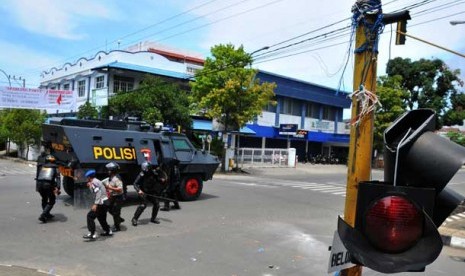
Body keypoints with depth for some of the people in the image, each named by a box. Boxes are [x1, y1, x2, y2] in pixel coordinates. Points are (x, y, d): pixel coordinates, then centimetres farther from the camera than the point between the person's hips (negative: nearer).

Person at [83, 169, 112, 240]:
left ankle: (92, 234, -9)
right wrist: (90, 186, 26)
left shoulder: (93, 182, -12)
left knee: (90, 216, -7)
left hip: (101, 203, -10)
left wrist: (95, 204, -28)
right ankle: (108, 231, 32)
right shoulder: (97, 181, 18)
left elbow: (98, 193, -24)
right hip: (105, 202, 10)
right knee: (101, 217, 22)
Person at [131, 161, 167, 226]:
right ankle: (134, 219, -9)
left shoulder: (154, 173, -6)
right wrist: (139, 190, -32)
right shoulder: (142, 175, -17)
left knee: (157, 204, 5)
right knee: (143, 205, -20)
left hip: (152, 193, 5)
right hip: (143, 192, -5)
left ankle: (153, 218, 23)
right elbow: (135, 184, -18)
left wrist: (163, 179, -13)